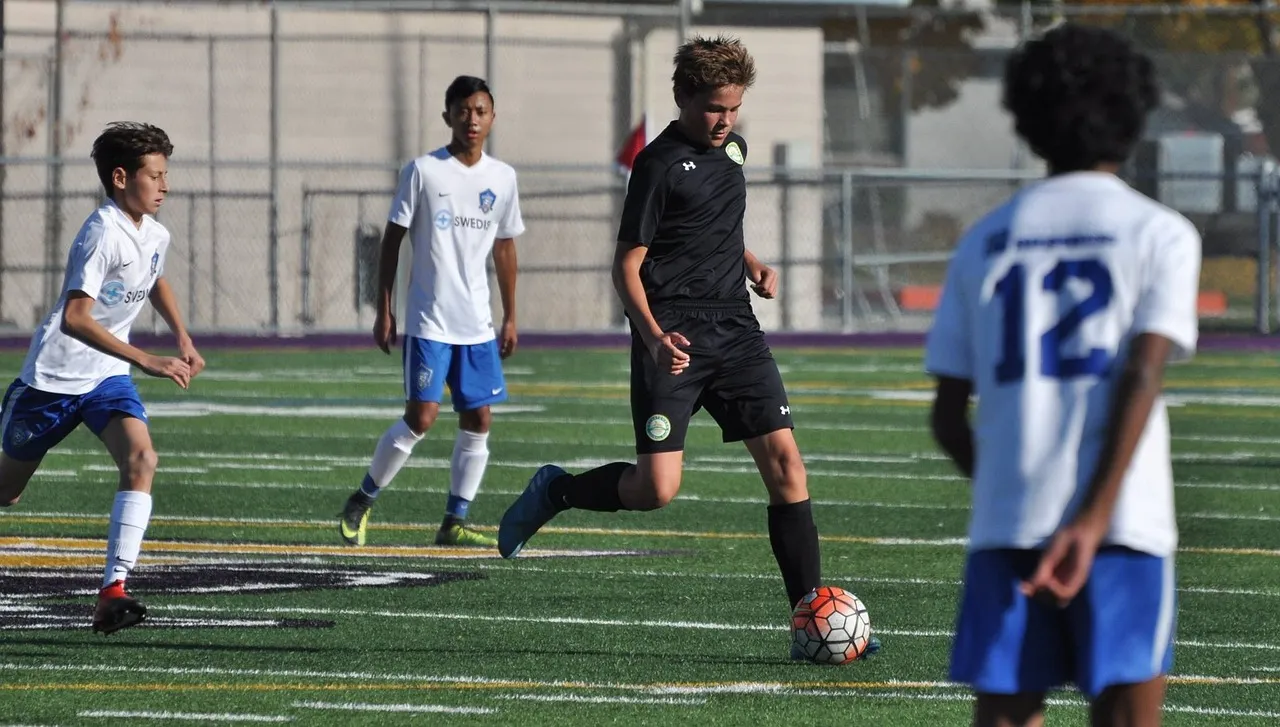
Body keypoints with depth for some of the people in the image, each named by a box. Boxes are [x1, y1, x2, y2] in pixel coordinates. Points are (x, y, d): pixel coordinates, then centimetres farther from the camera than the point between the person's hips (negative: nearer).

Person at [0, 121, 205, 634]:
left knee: (140, 459, -21)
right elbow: (74, 318, -34)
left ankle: (113, 592, -25)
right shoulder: (103, 234, -23)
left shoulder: (155, 236, 2)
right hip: (53, 377, -6)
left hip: (108, 378, 6)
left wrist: (182, 339, 16)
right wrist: (149, 362, -37)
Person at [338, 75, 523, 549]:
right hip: (429, 322, -5)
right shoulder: (423, 171, -5)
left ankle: (454, 523, 8)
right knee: (422, 417, -10)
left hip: (478, 324, 5)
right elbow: (392, 239, -1)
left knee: (478, 420, 1)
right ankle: (361, 503, 7)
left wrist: (510, 317, 16)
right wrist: (383, 311, -4)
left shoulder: (502, 178, 8)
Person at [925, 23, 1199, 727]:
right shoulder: (1161, 233, 3)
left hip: (1005, 522, 3)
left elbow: (948, 416, 12)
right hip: (1120, 525, -3)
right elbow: (1143, 376, -11)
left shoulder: (986, 240, 13)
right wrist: (1094, 521, -17)